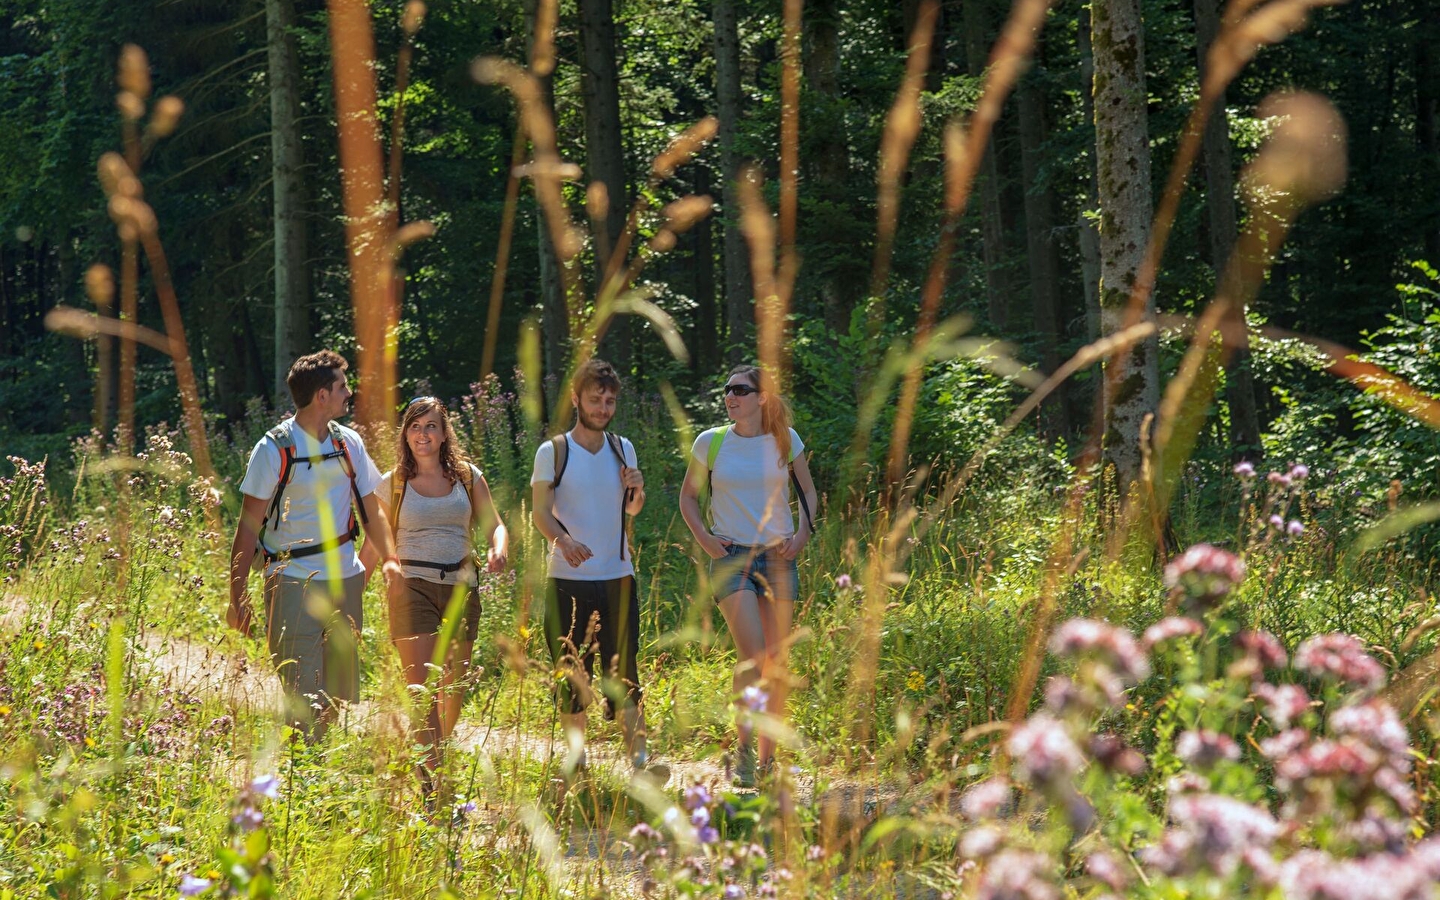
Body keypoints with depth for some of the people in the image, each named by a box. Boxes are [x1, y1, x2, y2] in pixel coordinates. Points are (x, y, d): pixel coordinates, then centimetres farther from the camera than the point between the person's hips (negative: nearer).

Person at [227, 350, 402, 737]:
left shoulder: (349, 443, 8)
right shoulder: (275, 448, -8)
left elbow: (370, 509, 15)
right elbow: (249, 524, -7)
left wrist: (389, 558, 0)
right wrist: (238, 595, -11)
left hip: (345, 575, 5)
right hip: (293, 577, -5)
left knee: (344, 693, 9)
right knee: (303, 694, -10)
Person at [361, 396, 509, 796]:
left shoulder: (468, 477, 9)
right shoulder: (392, 484, 4)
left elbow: (494, 524, 9)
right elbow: (374, 543, 9)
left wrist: (498, 550, -14)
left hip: (461, 587, 3)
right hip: (412, 587, -3)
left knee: (455, 688, 11)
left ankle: (436, 757, 35)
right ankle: (432, 783, -15)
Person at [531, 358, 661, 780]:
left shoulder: (622, 449, 11)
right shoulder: (553, 452, -1)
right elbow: (541, 512, -7)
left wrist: (637, 490, -3)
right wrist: (564, 540, -27)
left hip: (618, 576, 3)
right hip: (569, 578, -2)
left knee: (624, 670, -4)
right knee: (571, 673, 2)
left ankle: (639, 756, -11)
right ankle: (575, 757, 12)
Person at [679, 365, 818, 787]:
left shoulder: (785, 440, 3)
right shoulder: (711, 443, 1)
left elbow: (806, 490, 16)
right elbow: (688, 495, 13)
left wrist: (802, 534, 1)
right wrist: (703, 536, -1)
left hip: (778, 558, 2)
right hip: (731, 558, -2)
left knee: (777, 663, 2)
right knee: (751, 657, -18)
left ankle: (767, 759, 12)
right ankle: (744, 749, -4)